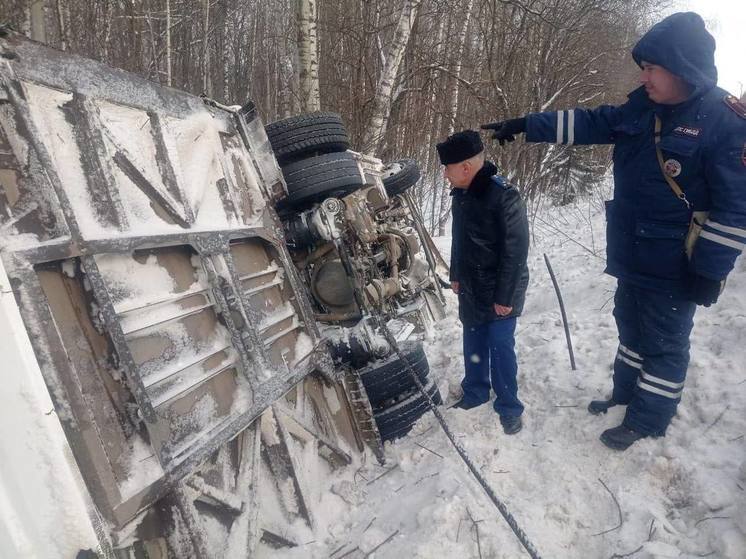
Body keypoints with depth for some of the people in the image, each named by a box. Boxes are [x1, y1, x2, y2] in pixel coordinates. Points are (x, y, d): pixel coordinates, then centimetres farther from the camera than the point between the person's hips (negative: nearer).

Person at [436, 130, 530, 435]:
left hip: (499, 292, -7)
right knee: (473, 344, 17)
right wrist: (455, 275, 17)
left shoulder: (504, 197, -22)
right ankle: (475, 392, 36)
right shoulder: (461, 195, 2)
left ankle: (509, 407, 20)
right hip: (470, 289, 7)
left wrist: (505, 297, -19)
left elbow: (516, 250, -21)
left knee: (501, 347, 3)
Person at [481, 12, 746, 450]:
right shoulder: (641, 108, 2)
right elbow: (588, 123, 9)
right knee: (631, 328, 21)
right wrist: (525, 125, 3)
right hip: (632, 256, 7)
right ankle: (627, 394, 41)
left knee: (664, 340, 7)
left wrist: (710, 269, -18)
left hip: (675, 266, -7)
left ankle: (647, 421, 24)